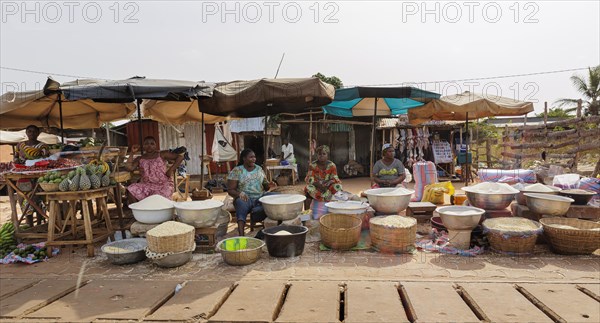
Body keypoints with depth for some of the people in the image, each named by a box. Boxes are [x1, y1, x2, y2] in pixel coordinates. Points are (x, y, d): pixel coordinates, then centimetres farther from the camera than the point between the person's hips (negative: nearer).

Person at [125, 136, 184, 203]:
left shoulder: (162, 155, 3)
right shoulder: (140, 159, 11)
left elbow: (180, 157, 0)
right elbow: (129, 167, -5)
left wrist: (171, 169, -9)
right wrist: (132, 153, -2)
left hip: (163, 184, -3)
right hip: (146, 185, 4)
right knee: (131, 190, -23)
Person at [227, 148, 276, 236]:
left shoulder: (259, 169, 14)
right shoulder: (236, 171, 1)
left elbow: (264, 185, 19)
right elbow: (230, 190, -2)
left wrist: (269, 185, -6)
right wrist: (239, 194, -23)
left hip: (260, 197, 4)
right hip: (245, 198, -3)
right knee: (241, 203, -40)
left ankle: (255, 212, -29)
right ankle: (241, 234, -50)